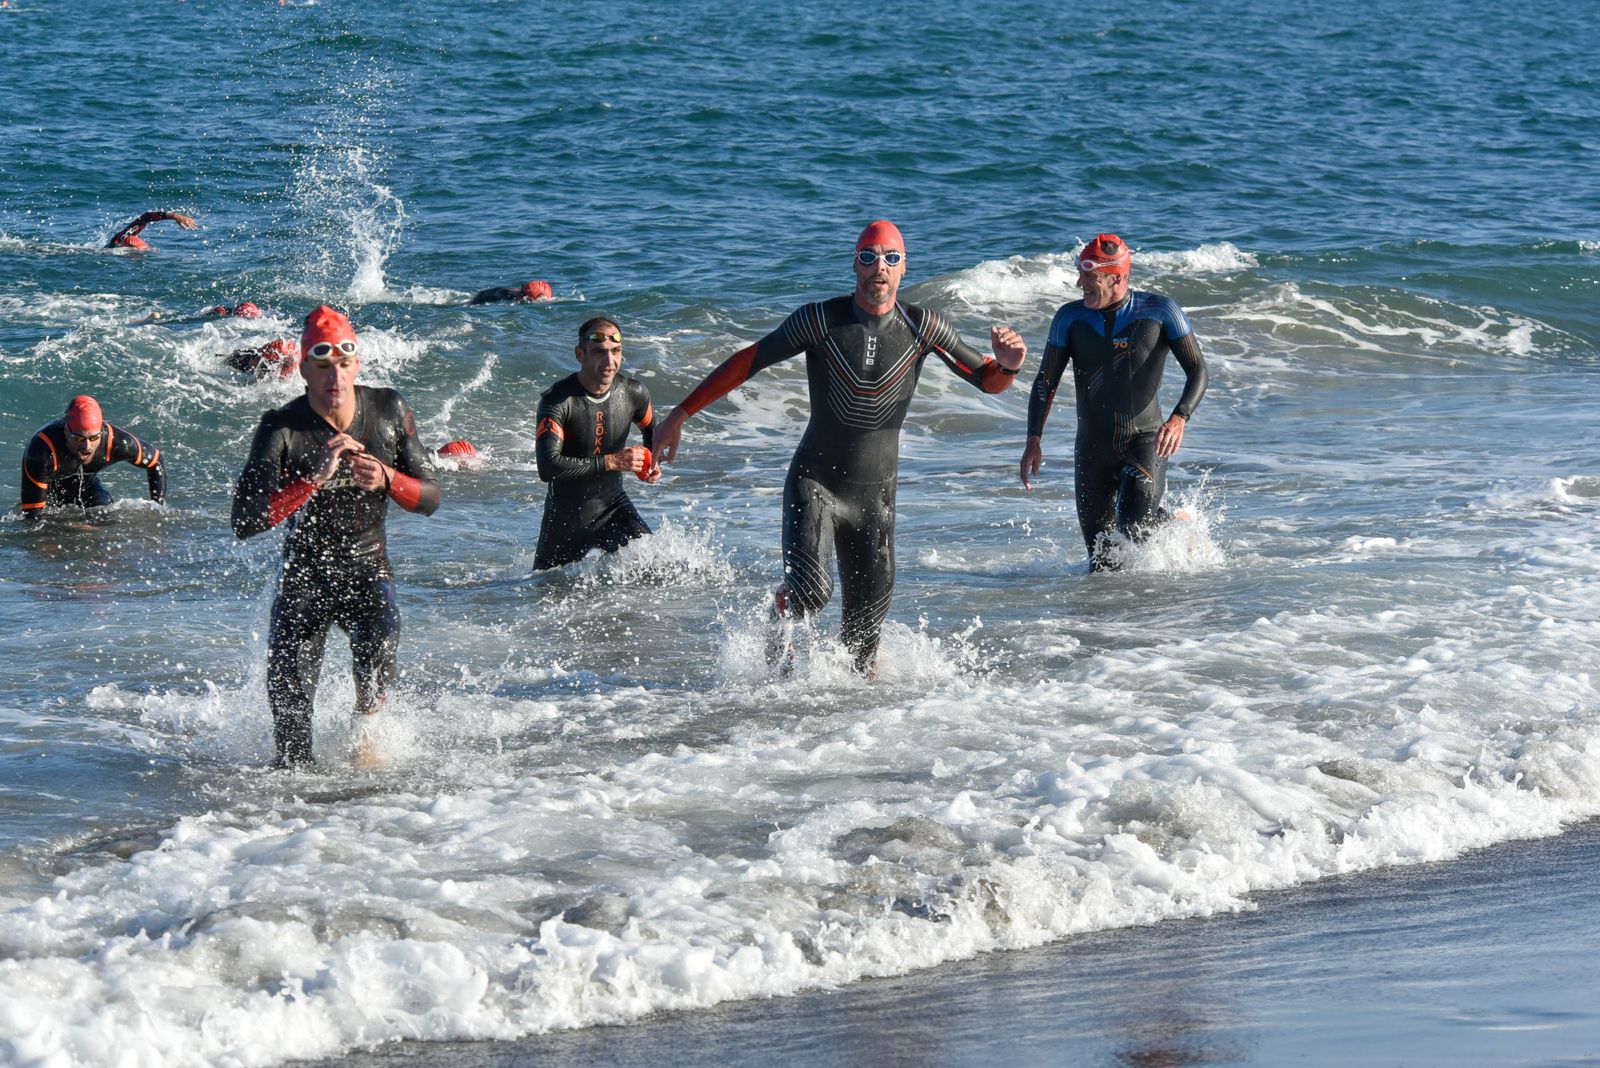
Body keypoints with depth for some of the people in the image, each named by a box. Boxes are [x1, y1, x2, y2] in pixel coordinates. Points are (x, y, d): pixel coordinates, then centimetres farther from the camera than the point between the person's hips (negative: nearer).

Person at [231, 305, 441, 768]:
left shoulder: (389, 411, -7)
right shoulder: (282, 429, -17)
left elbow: (430, 497, 0)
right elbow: (244, 522, -26)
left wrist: (387, 480, -22)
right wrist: (314, 478, -35)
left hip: (369, 568, 1)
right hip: (305, 573, -1)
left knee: (380, 638, -31)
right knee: (289, 699, -4)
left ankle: (368, 721, -2)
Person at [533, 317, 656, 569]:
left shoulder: (634, 394, -8)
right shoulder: (557, 400, -23)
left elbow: (651, 429, 17)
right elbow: (548, 467, -34)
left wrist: (653, 461, -3)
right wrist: (612, 462, -32)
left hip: (613, 507, 2)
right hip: (566, 517, -2)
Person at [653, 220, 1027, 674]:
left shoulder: (922, 327, -4)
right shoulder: (820, 320, -9)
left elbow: (986, 380, 3)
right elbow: (746, 362, -3)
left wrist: (1006, 365, -22)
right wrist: (681, 414, -5)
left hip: (874, 495, 2)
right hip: (815, 482, -2)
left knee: (868, 617, 4)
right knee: (810, 590, -23)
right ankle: (781, 622, 11)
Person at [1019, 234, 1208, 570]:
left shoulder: (1160, 311, -6)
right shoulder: (1070, 318, 1)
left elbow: (1197, 370, -6)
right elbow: (1046, 382, 4)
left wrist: (1179, 418, -25)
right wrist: (1034, 439, -10)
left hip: (1144, 441, -3)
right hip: (1093, 449, 3)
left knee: (1134, 527, -25)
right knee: (1103, 566, 2)